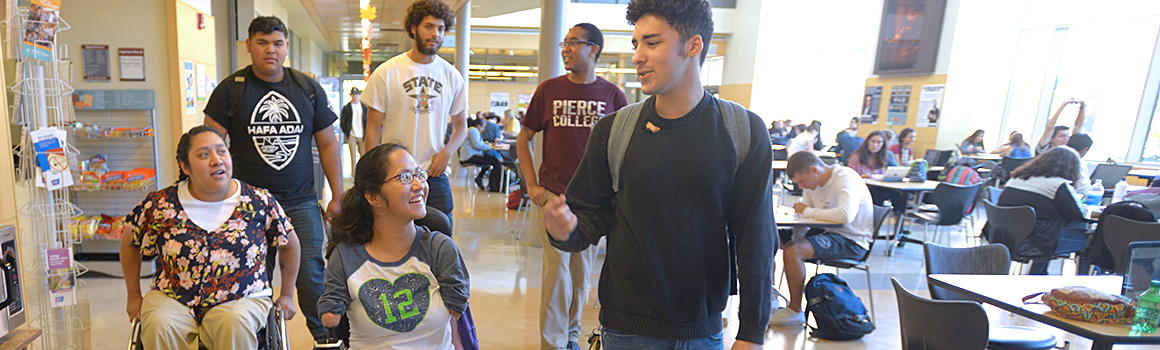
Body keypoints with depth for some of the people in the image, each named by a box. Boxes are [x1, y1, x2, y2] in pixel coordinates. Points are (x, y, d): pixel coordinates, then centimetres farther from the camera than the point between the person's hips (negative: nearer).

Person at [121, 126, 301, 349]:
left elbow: (289, 244, 8)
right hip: (172, 299, 2)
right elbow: (130, 243, 17)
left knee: (235, 324, -34)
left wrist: (286, 295, 11)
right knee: (159, 327, -30)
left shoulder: (260, 203, -5)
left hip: (241, 298, -2)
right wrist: (134, 296, 20)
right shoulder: (161, 205, -2)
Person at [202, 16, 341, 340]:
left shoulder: (309, 88, 7)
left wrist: (338, 196, 5)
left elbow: (328, 143, 9)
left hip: (300, 201, 1)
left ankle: (326, 337, 13)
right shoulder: (231, 89, 2)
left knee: (311, 273, -2)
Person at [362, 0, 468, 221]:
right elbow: (373, 127, 0)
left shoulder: (452, 76, 6)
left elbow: (461, 126, 13)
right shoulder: (386, 73, -2)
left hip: (435, 175, 2)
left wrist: (446, 153, -6)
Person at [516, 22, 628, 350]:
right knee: (558, 268, -2)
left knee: (582, 270, 11)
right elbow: (524, 139, 9)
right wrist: (532, 185, 1)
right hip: (554, 193, -1)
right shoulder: (548, 89, 1)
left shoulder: (612, 94, 0)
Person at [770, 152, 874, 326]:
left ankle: (795, 311, -12)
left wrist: (808, 212, -24)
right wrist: (797, 236, -12)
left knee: (792, 251, -29)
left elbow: (846, 215, -36)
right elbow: (803, 215, 9)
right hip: (828, 231, 9)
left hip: (852, 241, -8)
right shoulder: (812, 182, 6)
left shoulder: (846, 178, -19)